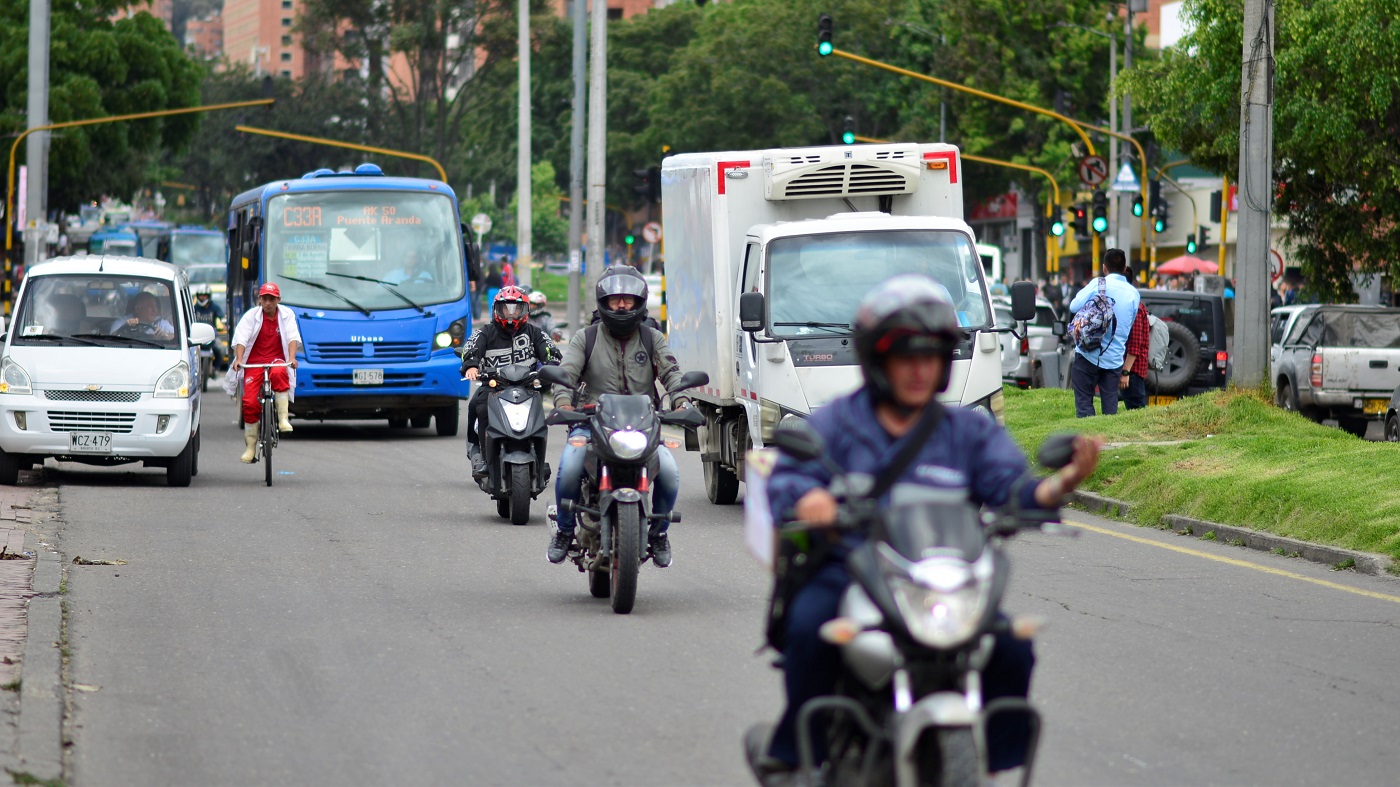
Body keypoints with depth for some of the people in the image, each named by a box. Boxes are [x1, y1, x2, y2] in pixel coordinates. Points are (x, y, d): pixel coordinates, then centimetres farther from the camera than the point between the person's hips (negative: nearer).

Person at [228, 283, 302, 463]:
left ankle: (283, 419, -35)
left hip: (277, 360, 0)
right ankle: (250, 447, -2)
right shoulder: (251, 316, 0)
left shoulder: (287, 315, 4)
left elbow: (293, 337, -6)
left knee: (279, 373, -38)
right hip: (254, 361, 0)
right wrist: (238, 359, -27)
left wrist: (292, 358, -25)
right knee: (250, 402, -13)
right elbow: (241, 339, -10)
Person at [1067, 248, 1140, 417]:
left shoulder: (1098, 284, -7)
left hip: (1089, 354, -4)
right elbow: (1129, 326, 14)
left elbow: (1074, 307, -9)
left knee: (1084, 403, 1)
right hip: (1115, 358, 4)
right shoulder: (1134, 294, 6)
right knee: (1110, 406, 7)